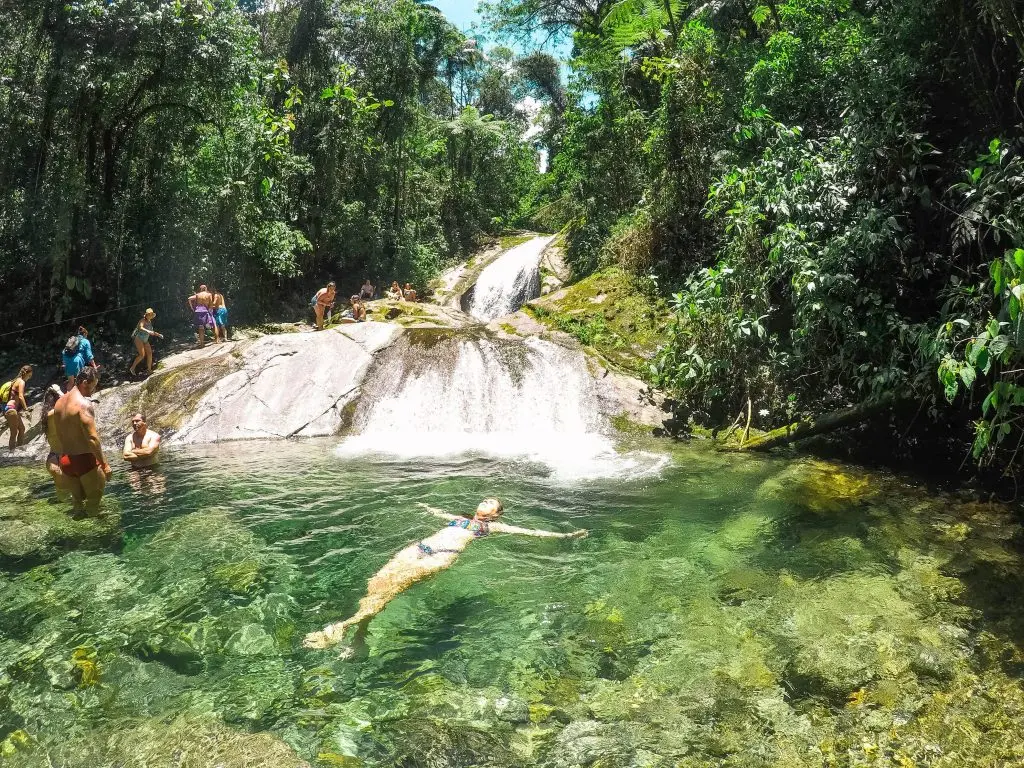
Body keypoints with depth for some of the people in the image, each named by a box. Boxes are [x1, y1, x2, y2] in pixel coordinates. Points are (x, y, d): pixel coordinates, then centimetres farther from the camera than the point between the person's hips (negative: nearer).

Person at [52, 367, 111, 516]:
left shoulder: (59, 402, 11)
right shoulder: (84, 404, -15)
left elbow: (59, 436, 15)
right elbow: (92, 438, -21)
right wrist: (104, 464, -17)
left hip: (65, 460, 8)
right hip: (84, 459, -8)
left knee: (78, 501, 18)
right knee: (94, 499, 5)